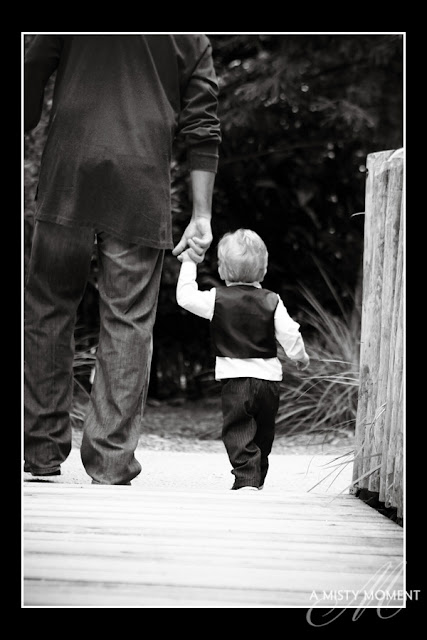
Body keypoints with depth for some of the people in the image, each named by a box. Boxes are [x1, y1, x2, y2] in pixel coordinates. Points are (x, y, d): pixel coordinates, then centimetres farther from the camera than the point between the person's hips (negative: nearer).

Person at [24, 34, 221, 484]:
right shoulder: (192, 39, 15)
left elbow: (31, 80, 7)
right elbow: (203, 128, 8)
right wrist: (201, 215, 6)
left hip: (68, 176, 0)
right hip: (142, 190, 0)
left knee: (47, 306, 10)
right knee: (128, 323, 2)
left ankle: (43, 449, 9)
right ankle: (112, 466, 0)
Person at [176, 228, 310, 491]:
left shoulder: (217, 299, -5)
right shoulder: (271, 301, 0)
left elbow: (185, 296, 2)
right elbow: (290, 334, -2)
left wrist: (189, 264, 12)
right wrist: (301, 356, 16)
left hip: (235, 378, -3)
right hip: (269, 379, 3)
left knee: (238, 431, -4)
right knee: (263, 434, 16)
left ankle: (247, 479, -20)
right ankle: (257, 478, 27)